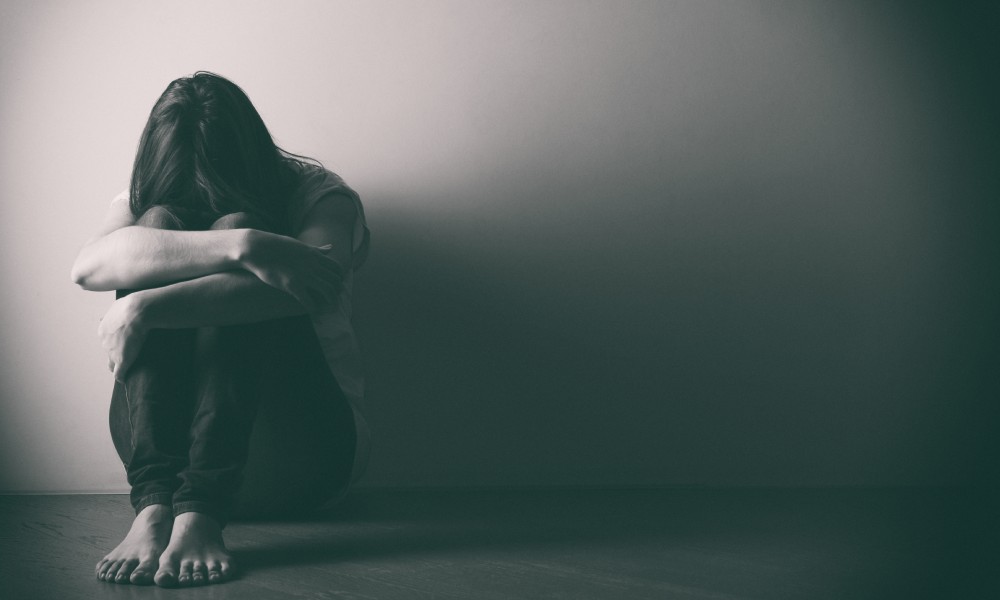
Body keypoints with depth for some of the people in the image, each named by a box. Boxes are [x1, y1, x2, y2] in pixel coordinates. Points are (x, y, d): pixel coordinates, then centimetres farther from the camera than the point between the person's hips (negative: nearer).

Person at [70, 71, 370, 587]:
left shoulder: (321, 196, -1)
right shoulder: (145, 199, 7)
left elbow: (318, 284, -26)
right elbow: (90, 265, -19)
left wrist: (145, 308, -33)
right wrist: (242, 248, -33)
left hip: (302, 443, -2)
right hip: (166, 440, 3)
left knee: (234, 226, -22)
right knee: (159, 223, -17)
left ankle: (200, 512, -39)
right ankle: (155, 503, -35)